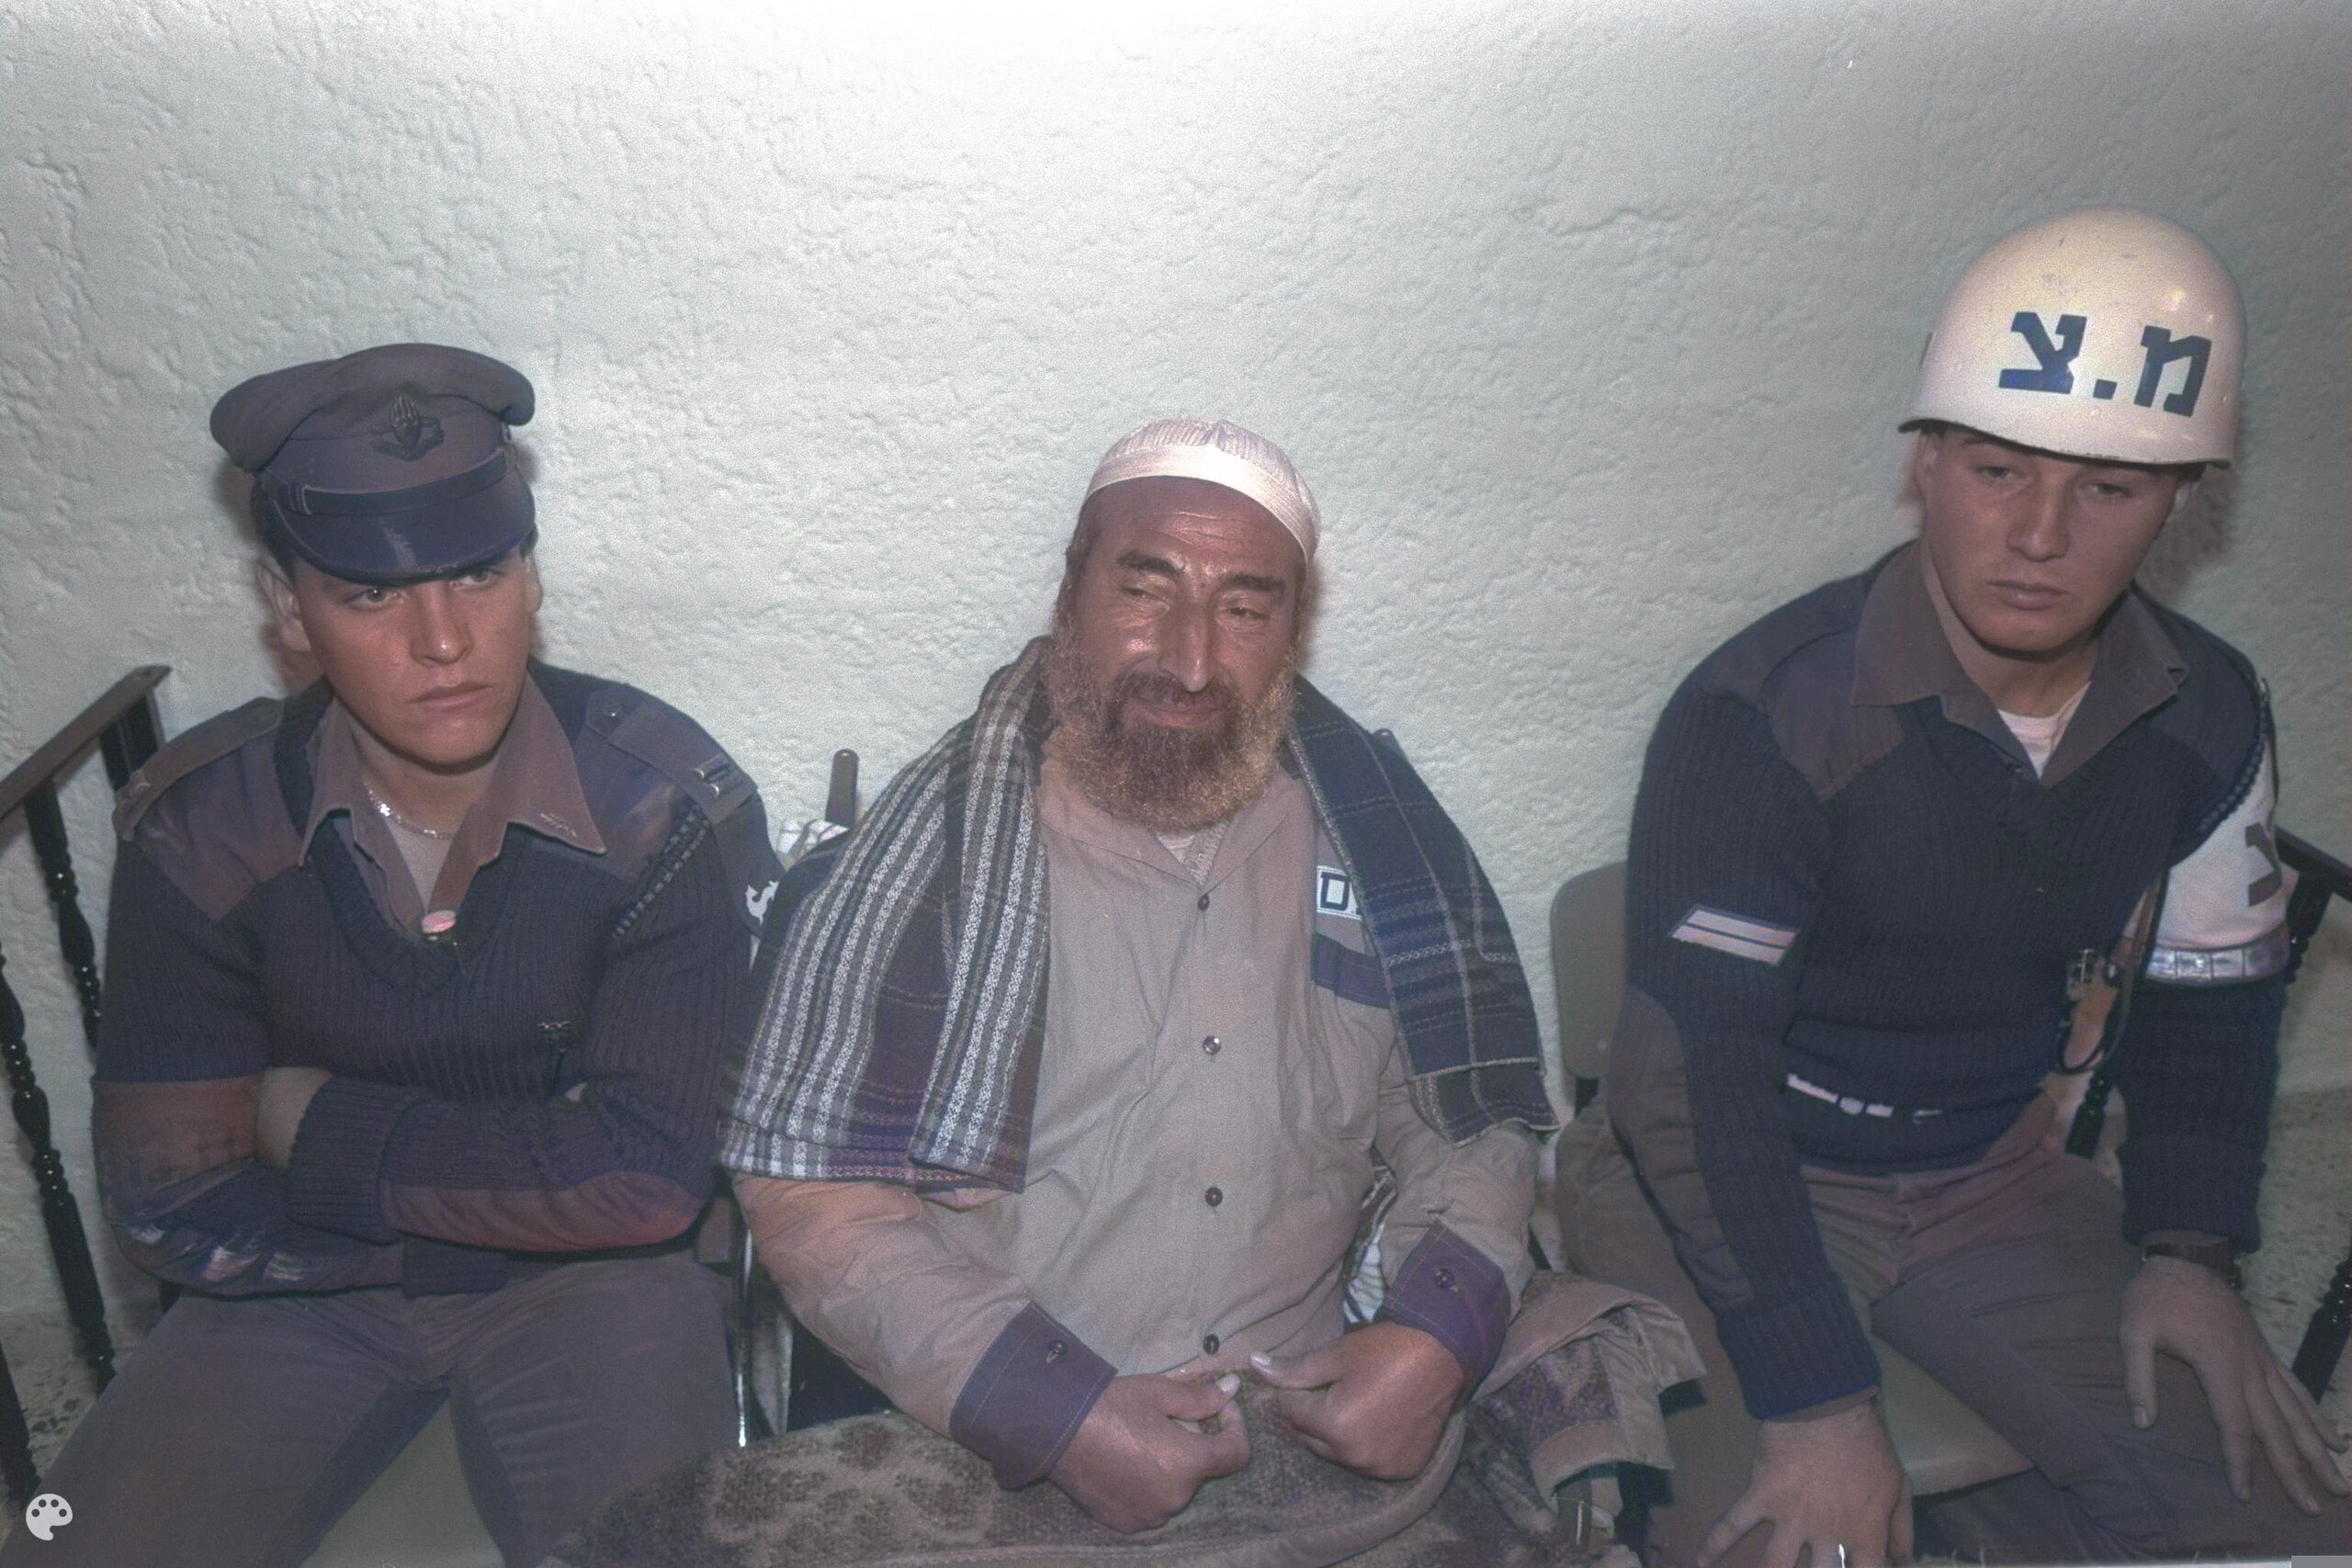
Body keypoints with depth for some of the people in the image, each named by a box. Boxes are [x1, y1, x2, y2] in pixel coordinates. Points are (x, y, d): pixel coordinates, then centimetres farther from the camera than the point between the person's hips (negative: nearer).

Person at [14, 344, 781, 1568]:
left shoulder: (668, 807, -19)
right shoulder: (197, 826, -10)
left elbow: (644, 1179, -22)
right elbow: (178, 1214, -10)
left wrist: (320, 1126, -15)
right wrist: (526, 1185, -14)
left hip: (594, 1284, -2)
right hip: (303, 1283, 3)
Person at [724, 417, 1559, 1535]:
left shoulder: (1373, 836, 6)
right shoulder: (938, 843, -3)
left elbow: (1472, 1126, 13)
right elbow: (805, 1189, -5)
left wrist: (1439, 1335, -5)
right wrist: (1053, 1411, -14)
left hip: (1317, 1443, 3)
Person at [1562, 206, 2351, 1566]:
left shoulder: (2211, 717, -4)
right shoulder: (1768, 715, -24)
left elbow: (2211, 996, 12)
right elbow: (1688, 1076, -24)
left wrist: (2190, 1248, -1)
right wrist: (1820, 1405, -25)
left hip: (1993, 1172, 6)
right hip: (1724, 1182, -5)